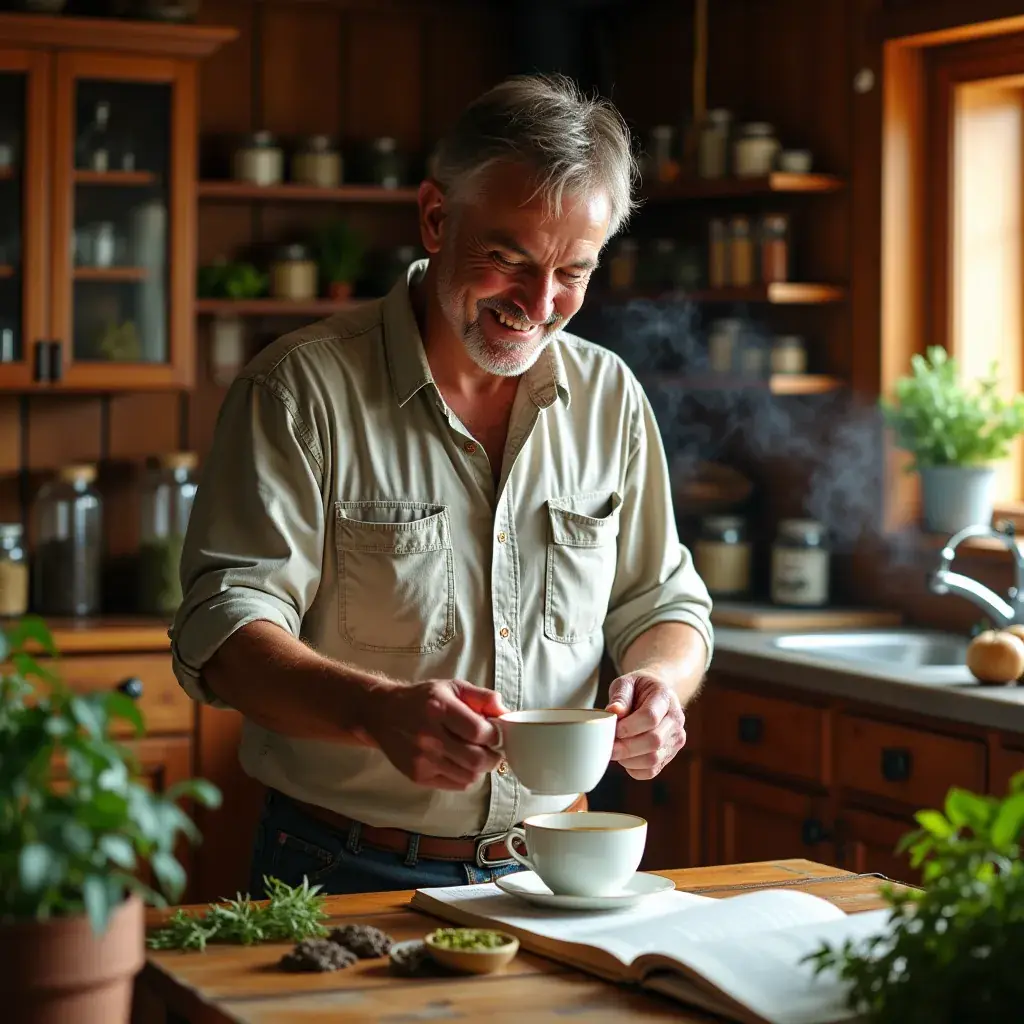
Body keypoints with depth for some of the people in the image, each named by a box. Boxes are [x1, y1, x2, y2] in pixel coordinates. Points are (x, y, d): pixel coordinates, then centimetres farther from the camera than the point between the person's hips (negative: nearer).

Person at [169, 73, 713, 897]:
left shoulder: (610, 397, 9)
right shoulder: (302, 388, -6)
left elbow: (663, 605, 17)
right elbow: (224, 629, -12)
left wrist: (660, 682, -7)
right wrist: (378, 709, -31)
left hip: (549, 872, 4)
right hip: (344, 874, -4)